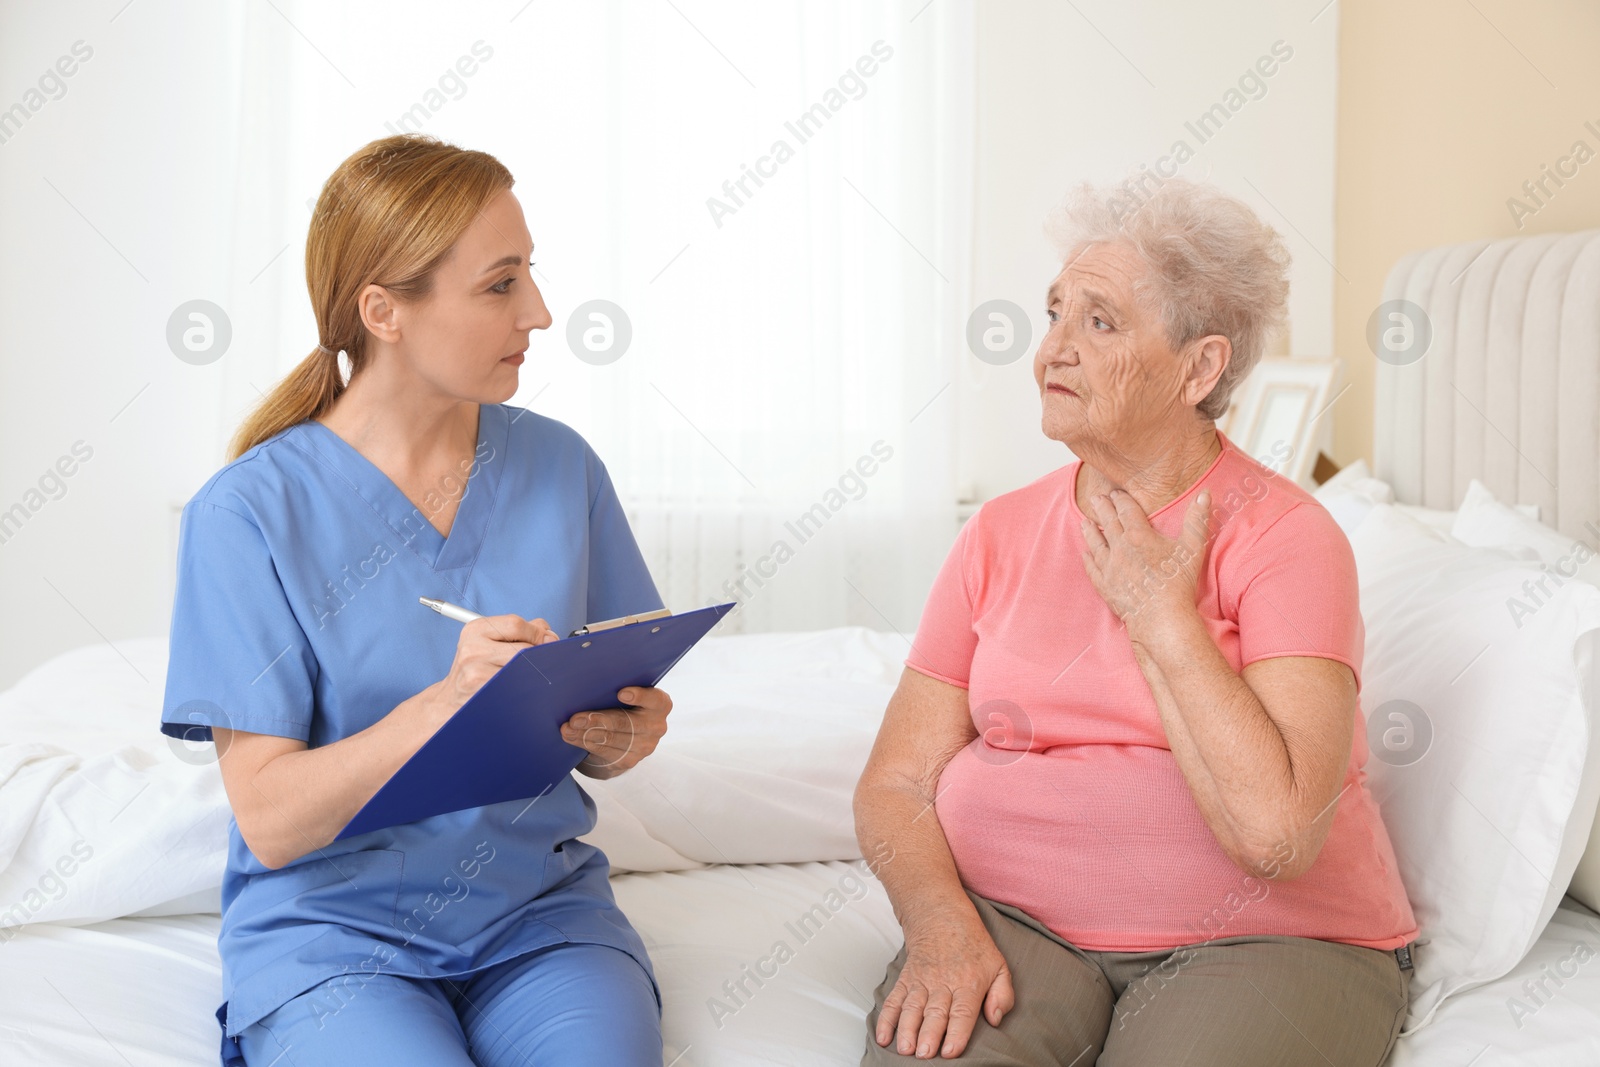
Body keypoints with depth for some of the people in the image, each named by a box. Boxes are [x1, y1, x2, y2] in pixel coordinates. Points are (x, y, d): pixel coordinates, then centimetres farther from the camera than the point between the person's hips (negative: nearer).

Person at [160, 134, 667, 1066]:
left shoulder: (558, 465, 3)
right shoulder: (251, 512, -10)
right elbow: (270, 821, -13)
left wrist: (619, 739, -13)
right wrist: (444, 703, -27)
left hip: (539, 912, 2)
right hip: (330, 932, -2)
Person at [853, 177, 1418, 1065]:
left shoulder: (1286, 537, -7)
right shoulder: (999, 535, 6)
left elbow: (1275, 832, -19)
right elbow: (896, 785, 4)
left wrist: (1163, 617, -13)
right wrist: (939, 924, -15)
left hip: (1262, 936, -1)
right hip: (1015, 921, 2)